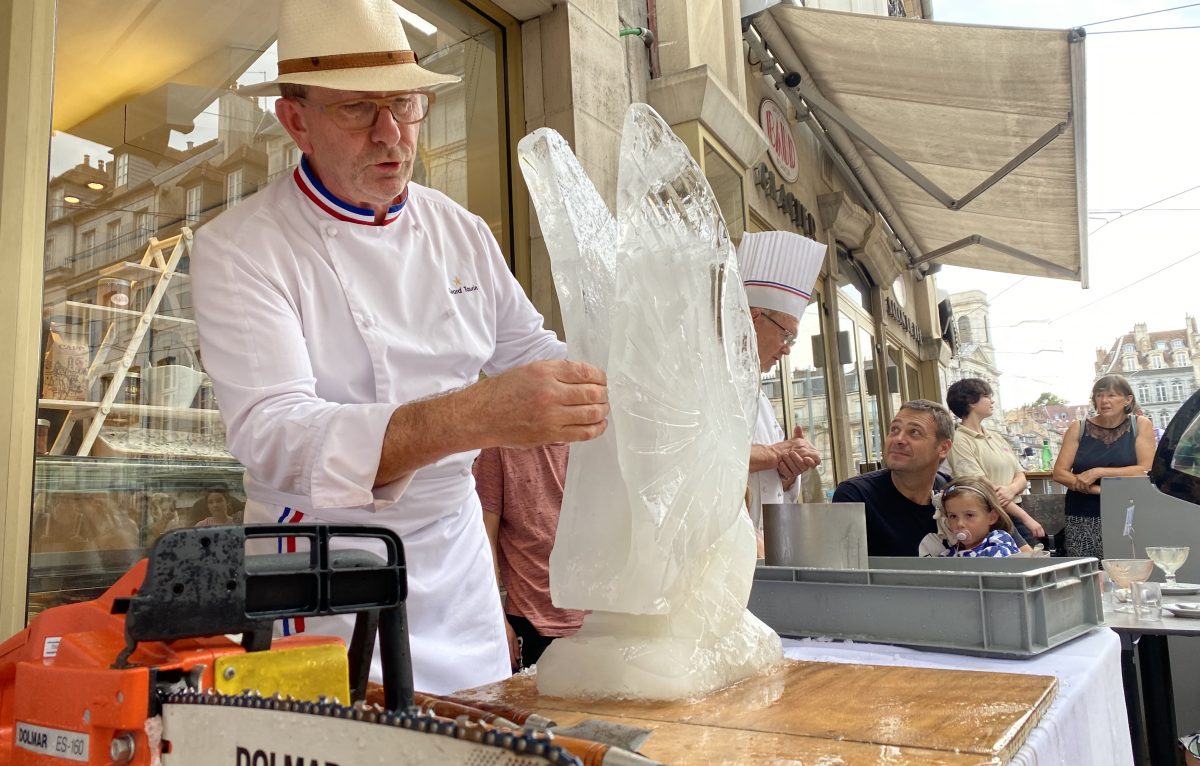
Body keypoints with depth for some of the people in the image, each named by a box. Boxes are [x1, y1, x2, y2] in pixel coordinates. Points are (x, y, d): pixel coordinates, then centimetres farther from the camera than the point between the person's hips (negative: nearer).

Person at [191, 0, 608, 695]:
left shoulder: (462, 232, 4)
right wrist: (473, 416, -41)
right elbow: (272, 432, -27)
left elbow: (527, 348, 10)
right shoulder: (240, 248, -13)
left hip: (459, 551, 5)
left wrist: (604, 384, -13)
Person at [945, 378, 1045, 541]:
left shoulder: (996, 437, 14)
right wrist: (1026, 517, -16)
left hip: (1014, 515, 7)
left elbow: (1021, 476, 10)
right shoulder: (959, 440, -9)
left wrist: (1012, 489, -14)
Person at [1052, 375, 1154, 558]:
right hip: (1083, 519, 1)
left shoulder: (1141, 425, 3)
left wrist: (1098, 472, -13)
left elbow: (1145, 470, -7)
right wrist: (1096, 489, -13)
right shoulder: (1078, 428, 5)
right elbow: (1059, 473, 0)